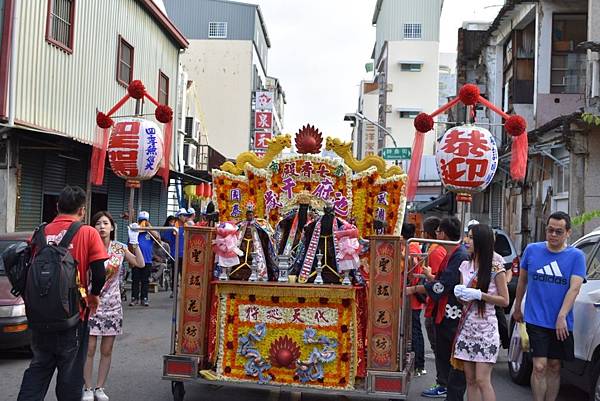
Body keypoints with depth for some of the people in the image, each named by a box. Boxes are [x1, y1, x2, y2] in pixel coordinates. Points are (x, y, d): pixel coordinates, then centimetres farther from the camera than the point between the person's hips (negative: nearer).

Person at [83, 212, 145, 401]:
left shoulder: (119, 248, 3)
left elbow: (140, 263, 0)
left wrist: (134, 241, -5)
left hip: (112, 305, 3)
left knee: (106, 350, 7)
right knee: (89, 349, -1)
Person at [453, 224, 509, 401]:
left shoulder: (495, 267, -7)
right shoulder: (465, 265, 9)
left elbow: (504, 300, -7)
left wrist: (479, 295, -18)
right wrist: (459, 293, -6)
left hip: (485, 328, -6)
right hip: (467, 327, 6)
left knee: (482, 380, -8)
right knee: (470, 380, 8)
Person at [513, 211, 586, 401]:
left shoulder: (576, 256, -3)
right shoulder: (532, 250, 1)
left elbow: (574, 288, -11)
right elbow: (522, 280, 13)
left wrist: (561, 317, -20)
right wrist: (517, 308, 18)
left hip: (561, 323, 1)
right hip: (536, 320, -1)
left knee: (554, 367, 11)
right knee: (539, 367, -8)